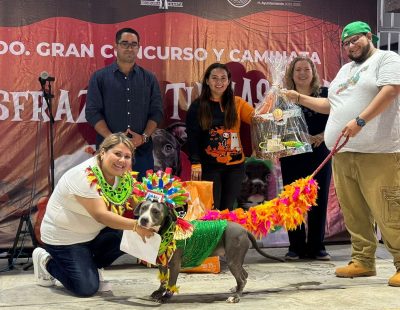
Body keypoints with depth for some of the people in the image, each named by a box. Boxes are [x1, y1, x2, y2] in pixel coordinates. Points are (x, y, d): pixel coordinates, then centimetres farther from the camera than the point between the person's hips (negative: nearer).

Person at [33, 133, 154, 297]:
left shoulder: (124, 175, -6)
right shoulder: (86, 176, -29)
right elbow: (101, 215, -36)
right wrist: (136, 225, -44)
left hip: (95, 233, 7)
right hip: (64, 237, -7)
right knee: (87, 288, -14)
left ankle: (91, 265, 9)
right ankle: (46, 261, 11)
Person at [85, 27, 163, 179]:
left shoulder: (149, 78, 11)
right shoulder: (99, 77, 5)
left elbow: (156, 112, 8)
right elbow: (92, 112, -2)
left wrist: (144, 137, -9)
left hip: (142, 151, 2)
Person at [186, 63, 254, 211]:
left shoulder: (237, 103, 5)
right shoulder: (197, 106, 0)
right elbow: (192, 137, -2)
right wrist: (195, 163, -9)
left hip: (235, 165, 2)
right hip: (209, 166, -2)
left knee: (228, 209, 10)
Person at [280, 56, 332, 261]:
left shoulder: (325, 94, 6)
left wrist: (322, 136, -12)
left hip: (319, 154, 0)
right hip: (292, 156, 0)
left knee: (319, 200, 3)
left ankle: (316, 246, 13)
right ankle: (296, 246, 11)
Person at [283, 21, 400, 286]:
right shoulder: (345, 70, 26)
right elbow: (330, 105, 31)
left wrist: (360, 121, -22)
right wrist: (299, 98, 21)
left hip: (377, 152, -7)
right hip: (343, 152, 7)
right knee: (354, 213, 5)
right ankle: (363, 261, 13)